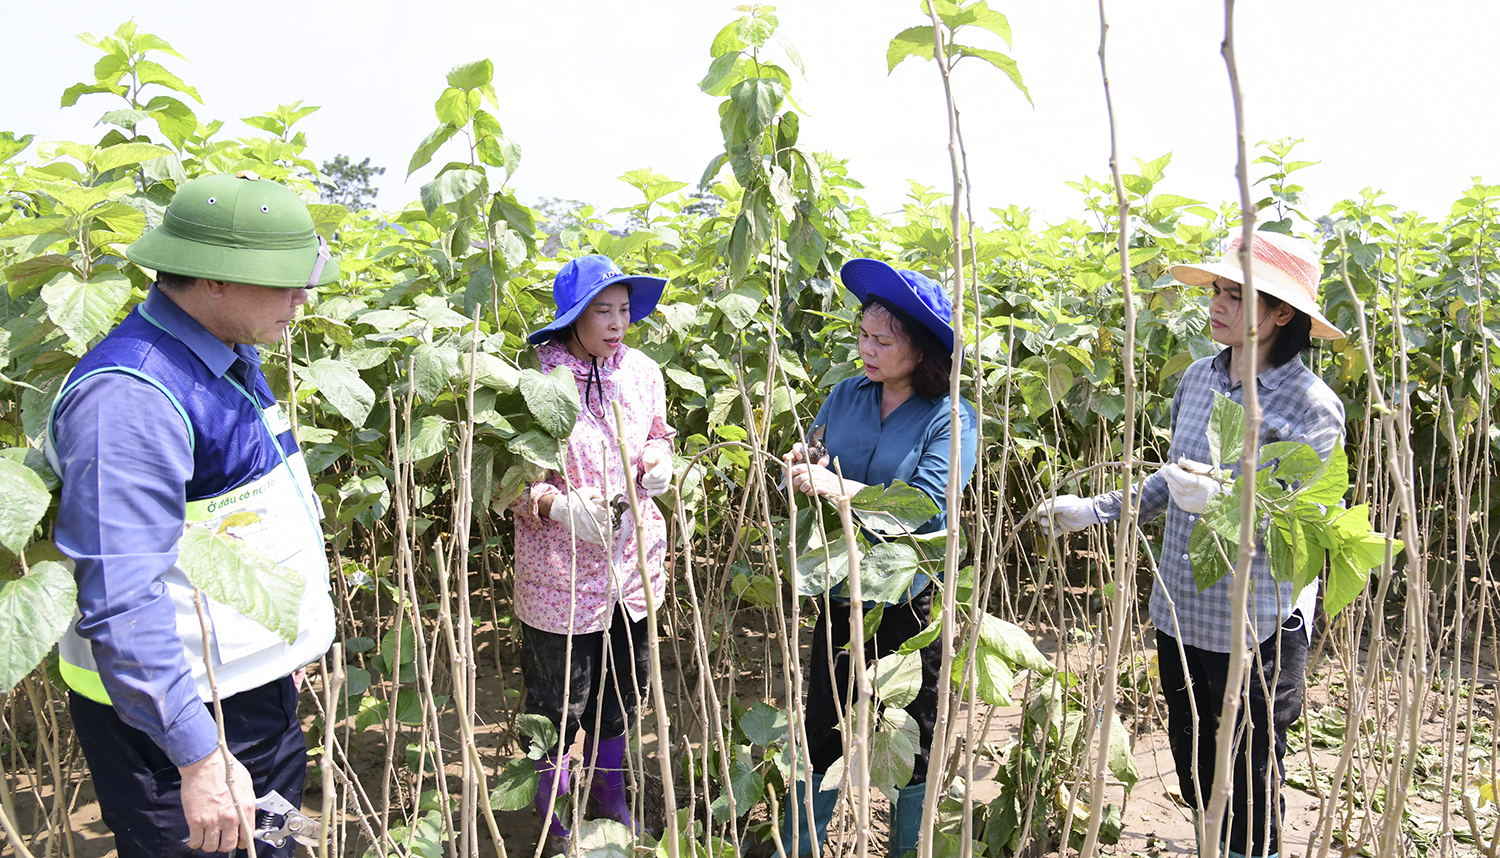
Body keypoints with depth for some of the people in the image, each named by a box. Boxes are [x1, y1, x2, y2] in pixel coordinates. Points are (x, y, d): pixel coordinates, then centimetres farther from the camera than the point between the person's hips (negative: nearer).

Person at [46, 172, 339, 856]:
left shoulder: (231, 357, 6)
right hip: (169, 714, -9)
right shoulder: (129, 398, -26)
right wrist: (199, 758, -27)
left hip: (257, 690, 9)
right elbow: (120, 604, -29)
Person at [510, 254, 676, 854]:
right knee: (557, 701, 10)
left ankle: (609, 799, 45)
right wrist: (558, 503, -25)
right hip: (561, 568, -5)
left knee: (621, 689, 21)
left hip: (633, 560, 5)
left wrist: (658, 461, -5)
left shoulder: (642, 371, 1)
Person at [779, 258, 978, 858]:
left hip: (909, 606, -4)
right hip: (841, 599, 4)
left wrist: (840, 488, -29)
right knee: (821, 737, 16)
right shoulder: (846, 395, 1)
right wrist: (799, 468, -18)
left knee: (911, 750, 15)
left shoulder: (951, 420, -13)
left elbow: (925, 505, -23)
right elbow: (808, 468, 5)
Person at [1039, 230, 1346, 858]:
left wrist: (1223, 500, -34)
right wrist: (1095, 509, 12)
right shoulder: (1197, 379, 3)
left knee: (1249, 785, 10)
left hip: (1257, 632, -6)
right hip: (1180, 614, 6)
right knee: (1195, 776, 20)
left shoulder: (1310, 407, -15)